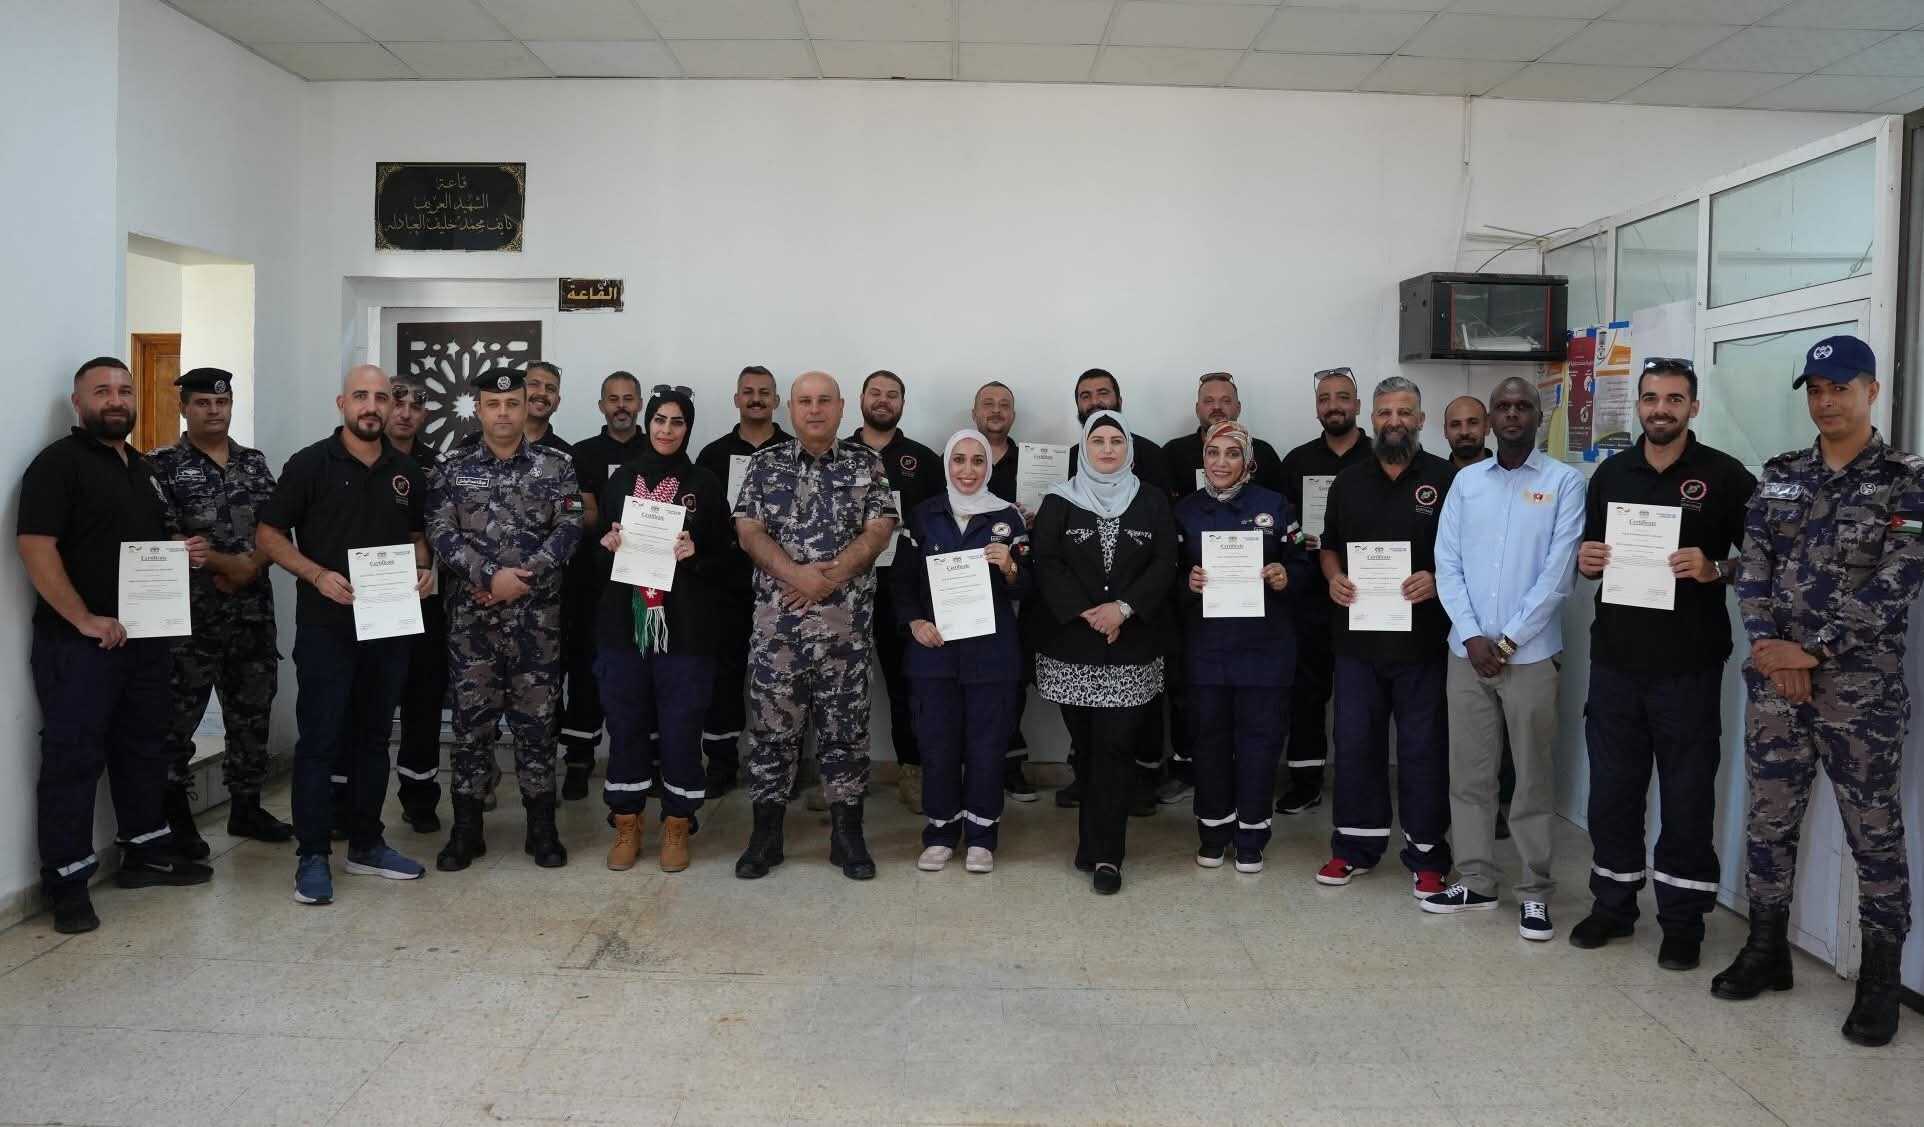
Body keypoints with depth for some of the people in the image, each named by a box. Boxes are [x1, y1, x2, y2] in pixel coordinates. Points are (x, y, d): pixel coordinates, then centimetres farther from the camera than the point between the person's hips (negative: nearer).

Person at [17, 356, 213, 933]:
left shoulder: (144, 469, 16)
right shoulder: (58, 463, -9)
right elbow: (36, 546, -19)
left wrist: (185, 553, 4)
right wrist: (86, 620, -22)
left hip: (145, 637, 8)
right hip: (79, 642, -8)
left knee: (145, 748, 15)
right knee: (73, 758, -3)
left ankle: (145, 852, 28)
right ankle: (67, 882, 4)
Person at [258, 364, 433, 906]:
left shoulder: (406, 472, 9)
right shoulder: (311, 464, -5)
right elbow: (269, 533, -4)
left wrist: (422, 569, -1)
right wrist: (318, 576, -17)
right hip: (326, 624, -5)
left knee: (373, 737, 13)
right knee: (319, 741, -2)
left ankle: (366, 843, 24)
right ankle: (311, 855, 7)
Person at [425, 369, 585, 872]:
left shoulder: (556, 465, 3)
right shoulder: (452, 468, 5)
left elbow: (569, 529, -6)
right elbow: (441, 532, -4)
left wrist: (523, 577, -15)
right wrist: (491, 575, -17)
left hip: (537, 615, -1)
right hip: (470, 615, 1)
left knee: (536, 718, 4)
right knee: (472, 718, 5)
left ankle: (542, 829, 14)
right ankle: (465, 829, 15)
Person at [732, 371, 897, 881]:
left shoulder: (866, 464, 5)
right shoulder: (765, 464, 6)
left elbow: (878, 531, -3)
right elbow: (748, 532, -1)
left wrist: (830, 577, -16)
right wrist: (797, 574, -17)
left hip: (847, 619, 0)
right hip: (777, 618, 1)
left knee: (845, 724, 5)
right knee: (771, 723, 4)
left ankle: (847, 834, 15)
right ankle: (766, 833, 15)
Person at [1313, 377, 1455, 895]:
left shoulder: (1446, 479, -1)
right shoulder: (1349, 482, 11)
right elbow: (1329, 545, 18)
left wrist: (1437, 580, -18)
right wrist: (1333, 577, -2)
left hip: (1422, 637, -3)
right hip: (1357, 636, 4)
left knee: (1423, 748, 4)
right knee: (1354, 743, 9)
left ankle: (1426, 854, 16)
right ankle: (1356, 845, 22)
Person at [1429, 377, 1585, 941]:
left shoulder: (1564, 482, -2)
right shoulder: (1465, 480, 8)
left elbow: (1558, 573, -9)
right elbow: (1447, 564, 3)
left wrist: (1508, 641, -11)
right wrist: (1473, 636, -8)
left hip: (1530, 654, -3)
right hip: (1467, 651, 3)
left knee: (1533, 777, 4)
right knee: (1468, 772, 9)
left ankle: (1535, 891, 14)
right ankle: (1475, 879, 20)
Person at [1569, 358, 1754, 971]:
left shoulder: (1725, 476, -2)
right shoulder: (1611, 473, 11)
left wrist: (1715, 569, -20)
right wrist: (1586, 560, -4)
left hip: (1688, 665, -4)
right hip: (1616, 659, 4)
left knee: (1687, 794, 5)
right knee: (1611, 787, 11)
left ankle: (1683, 919, 18)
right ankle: (1613, 903, 26)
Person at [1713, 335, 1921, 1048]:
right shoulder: (1780, 478, 9)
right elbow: (1752, 570, 3)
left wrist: (1813, 650, -17)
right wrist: (1771, 649, -11)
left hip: (1861, 687, -4)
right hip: (1776, 679, 4)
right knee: (1768, 821, 11)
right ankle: (1767, 950, 25)